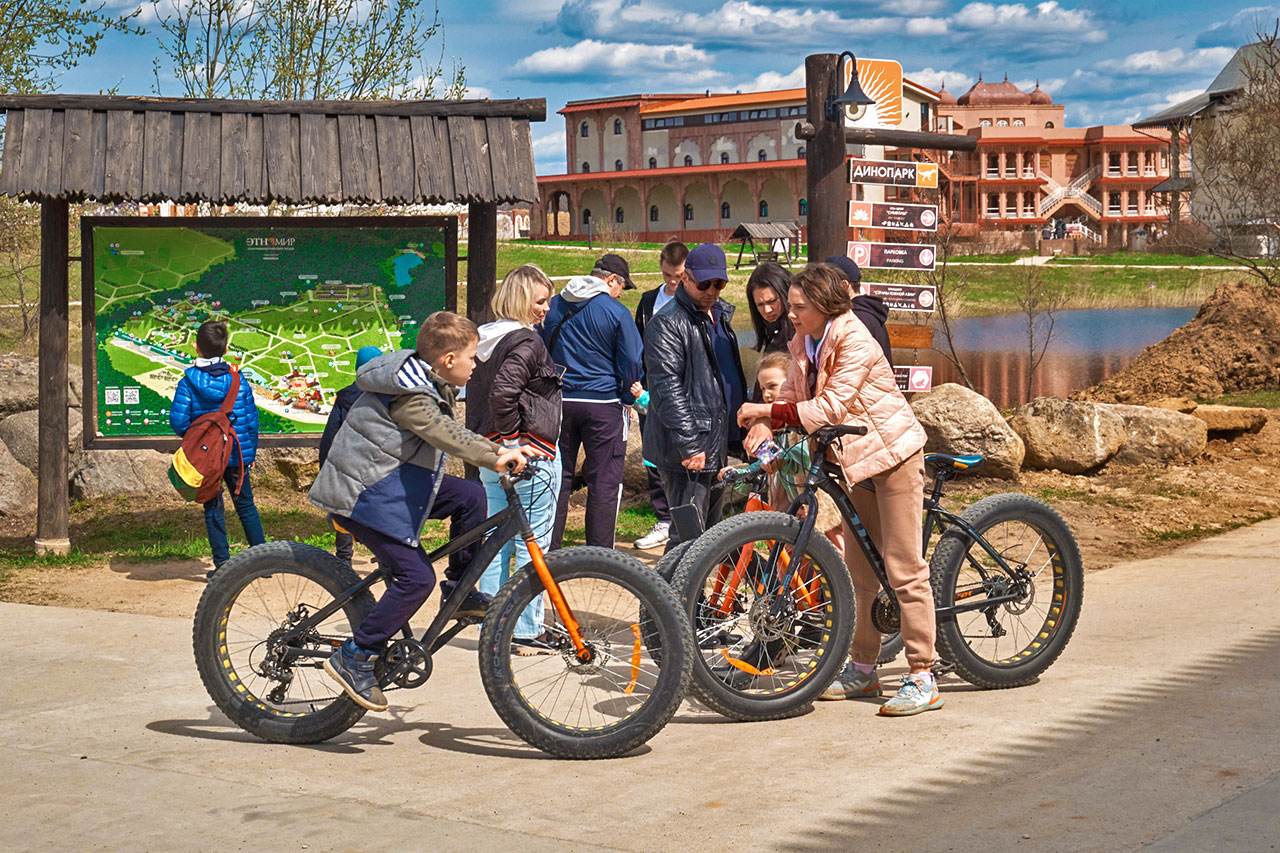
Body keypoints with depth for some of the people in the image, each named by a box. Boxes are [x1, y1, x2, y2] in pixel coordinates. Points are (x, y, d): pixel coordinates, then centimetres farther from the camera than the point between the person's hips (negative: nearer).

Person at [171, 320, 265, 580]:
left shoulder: (188, 382, -10)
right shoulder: (238, 379, -3)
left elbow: (178, 420, -14)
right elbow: (251, 419, 0)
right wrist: (251, 452, 12)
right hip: (237, 455, 2)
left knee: (213, 509, 9)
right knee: (246, 505, 14)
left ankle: (222, 563, 8)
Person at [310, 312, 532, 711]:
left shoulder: (428, 386, 10)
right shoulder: (408, 396, -21)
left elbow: (449, 435, 24)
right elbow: (445, 435, -36)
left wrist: (500, 450, 20)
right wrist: (494, 457, -42)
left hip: (395, 482, 10)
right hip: (362, 494, -10)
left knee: (469, 495, 3)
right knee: (416, 577, -15)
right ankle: (355, 658, -9)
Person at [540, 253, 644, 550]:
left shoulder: (553, 307, 7)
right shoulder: (616, 312, -9)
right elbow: (632, 362, -7)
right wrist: (627, 398, 8)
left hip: (558, 401, 4)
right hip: (602, 404, -4)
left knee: (559, 477, 12)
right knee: (604, 481, 2)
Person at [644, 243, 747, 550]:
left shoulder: (721, 314, 17)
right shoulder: (667, 323, -12)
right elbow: (666, 389, -19)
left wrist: (740, 429, 23)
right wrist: (689, 445, -23)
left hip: (719, 445, 9)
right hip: (688, 454, -9)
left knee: (709, 532, 18)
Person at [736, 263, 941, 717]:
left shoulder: (854, 341, -22)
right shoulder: (804, 343, 4)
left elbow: (829, 407, -27)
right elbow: (794, 394, 4)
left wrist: (767, 411, -26)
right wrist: (762, 425, -16)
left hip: (892, 453, -9)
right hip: (855, 458, 9)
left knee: (904, 568, -8)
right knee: (859, 569, 12)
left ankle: (922, 679, -5)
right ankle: (862, 669, 21)